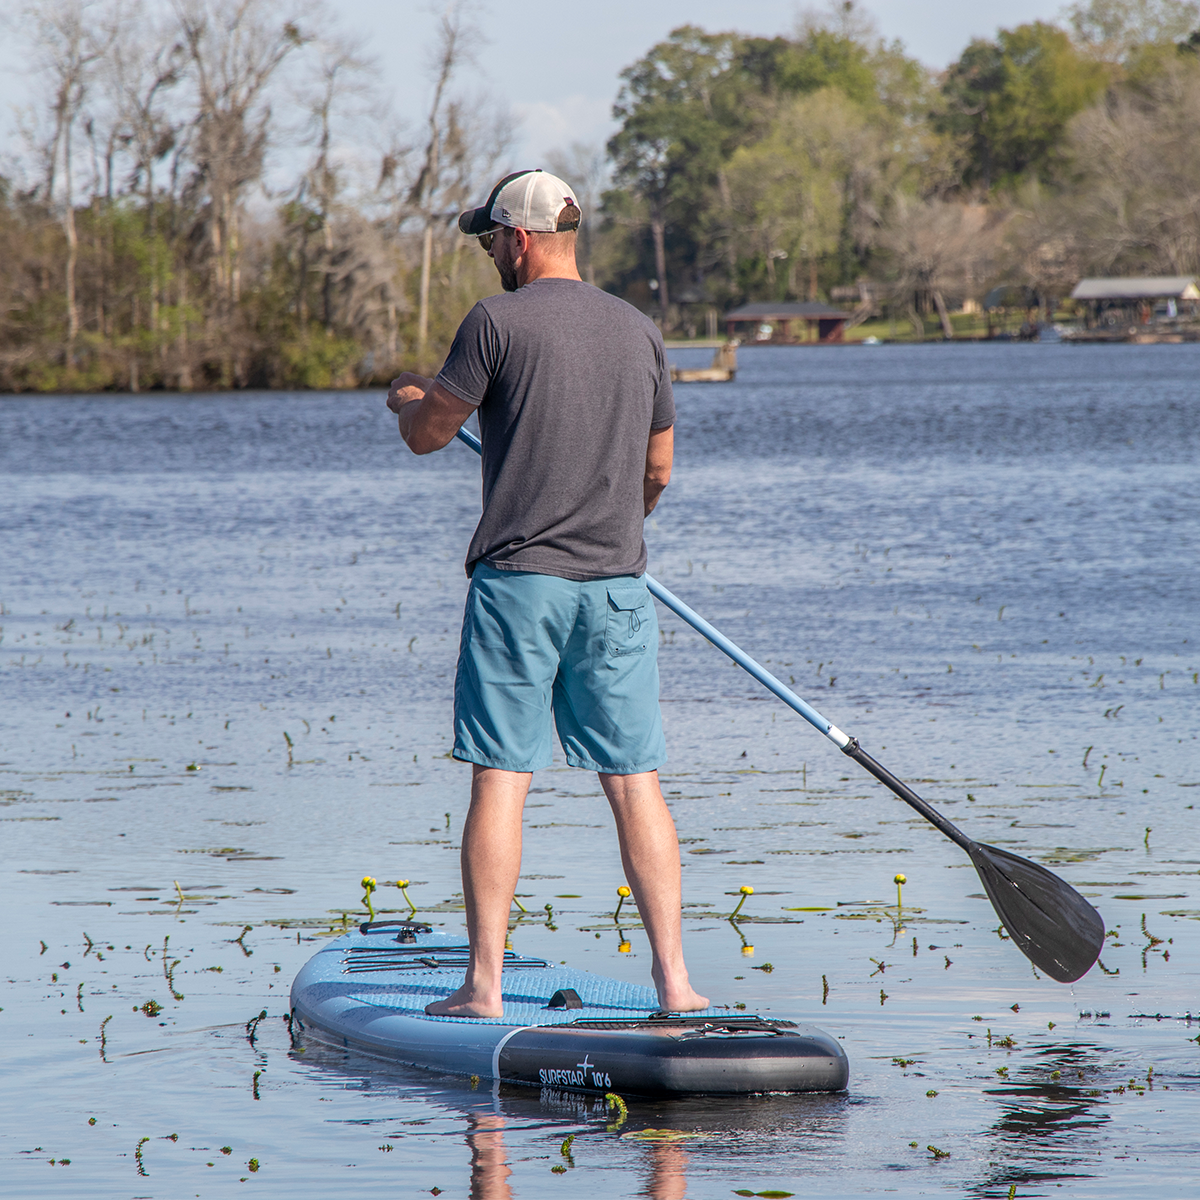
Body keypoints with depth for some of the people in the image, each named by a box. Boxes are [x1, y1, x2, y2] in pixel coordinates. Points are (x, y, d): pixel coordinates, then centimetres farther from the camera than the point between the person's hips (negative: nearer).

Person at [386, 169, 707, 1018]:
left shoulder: (499, 322, -8)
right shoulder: (639, 332, 9)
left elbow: (427, 435, -1)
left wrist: (407, 398, 22)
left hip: (518, 578, -4)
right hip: (618, 584, 4)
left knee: (500, 781, -1)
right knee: (634, 781, 6)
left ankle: (484, 984, -3)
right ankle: (673, 976, 3)